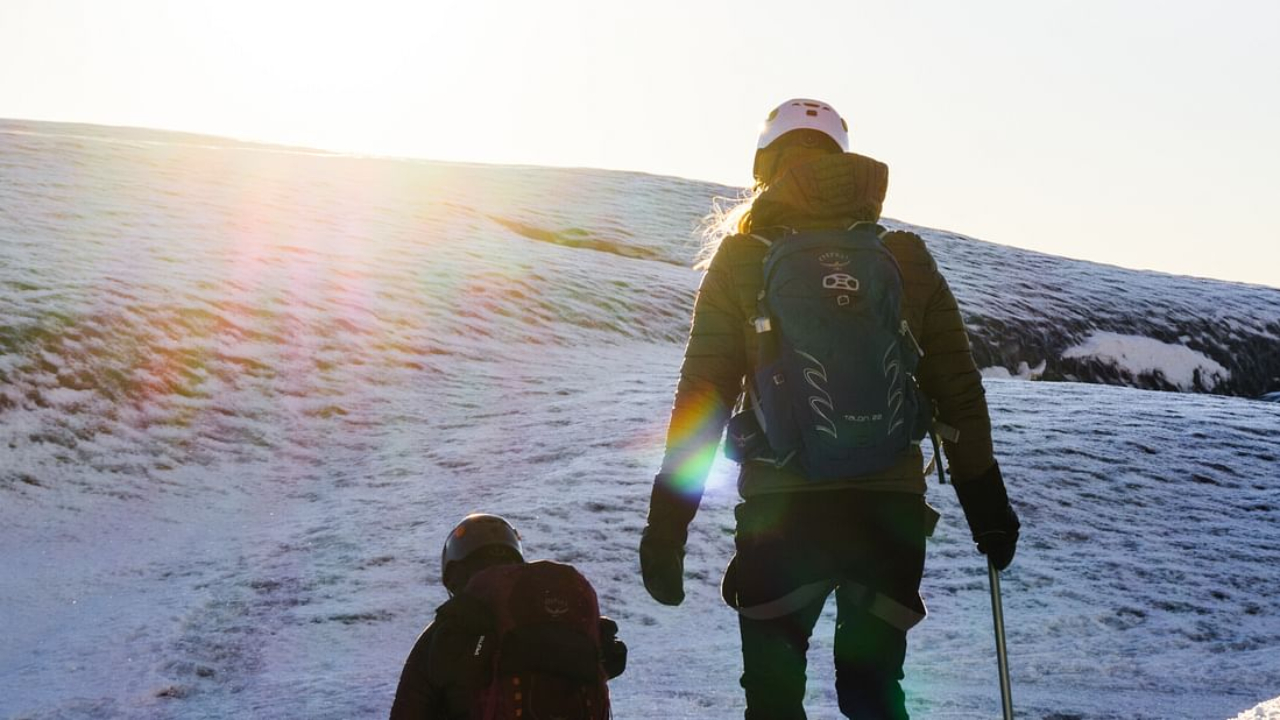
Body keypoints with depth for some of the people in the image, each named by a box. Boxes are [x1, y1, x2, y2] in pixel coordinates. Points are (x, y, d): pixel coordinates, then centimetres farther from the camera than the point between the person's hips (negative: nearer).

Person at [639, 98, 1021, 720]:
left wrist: (666, 526, 2)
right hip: (891, 507, 2)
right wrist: (986, 504, 16)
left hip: (779, 510, -2)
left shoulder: (739, 261, 0)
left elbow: (700, 400, -2)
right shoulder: (906, 258, 6)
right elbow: (959, 393, 7)